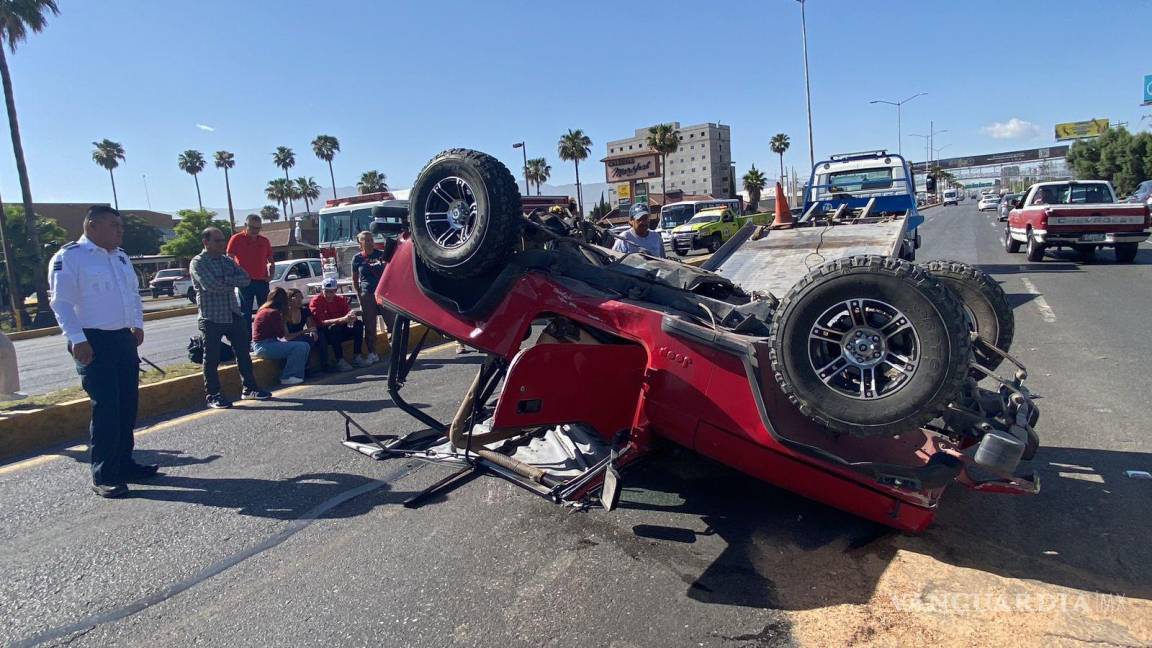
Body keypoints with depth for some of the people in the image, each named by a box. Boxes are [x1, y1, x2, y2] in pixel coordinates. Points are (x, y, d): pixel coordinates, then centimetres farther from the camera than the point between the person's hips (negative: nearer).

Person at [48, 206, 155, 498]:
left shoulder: (120, 257, 16)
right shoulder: (69, 257, -8)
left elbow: (134, 293, 25)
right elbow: (62, 302, -14)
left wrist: (137, 323, 13)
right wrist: (77, 339, -20)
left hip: (124, 339, 8)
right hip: (94, 342, -8)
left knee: (128, 404, 11)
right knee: (105, 408, -8)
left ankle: (124, 463, 24)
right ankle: (103, 476, 2)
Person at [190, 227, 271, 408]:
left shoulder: (227, 260, 13)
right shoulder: (198, 263, -5)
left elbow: (245, 279, 1)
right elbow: (212, 285, -20)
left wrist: (226, 280, -13)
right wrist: (233, 281, -7)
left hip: (234, 313, 6)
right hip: (212, 317, -6)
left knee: (243, 352, 10)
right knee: (212, 358, 1)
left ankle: (249, 388, 20)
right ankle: (212, 395, 11)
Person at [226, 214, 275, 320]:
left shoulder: (264, 240, 11)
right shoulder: (237, 239, -2)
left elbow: (271, 261, 20)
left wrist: (271, 275, 5)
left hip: (262, 281, 4)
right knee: (245, 313, 1)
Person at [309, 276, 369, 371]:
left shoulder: (340, 299, 4)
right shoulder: (316, 301, -11)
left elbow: (348, 313, -6)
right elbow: (321, 322, -23)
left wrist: (352, 317, -34)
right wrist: (342, 319, -38)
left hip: (341, 332, 5)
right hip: (324, 334, -5)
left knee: (359, 324, -15)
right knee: (335, 327, -35)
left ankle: (357, 357, -17)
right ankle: (340, 361, -34)